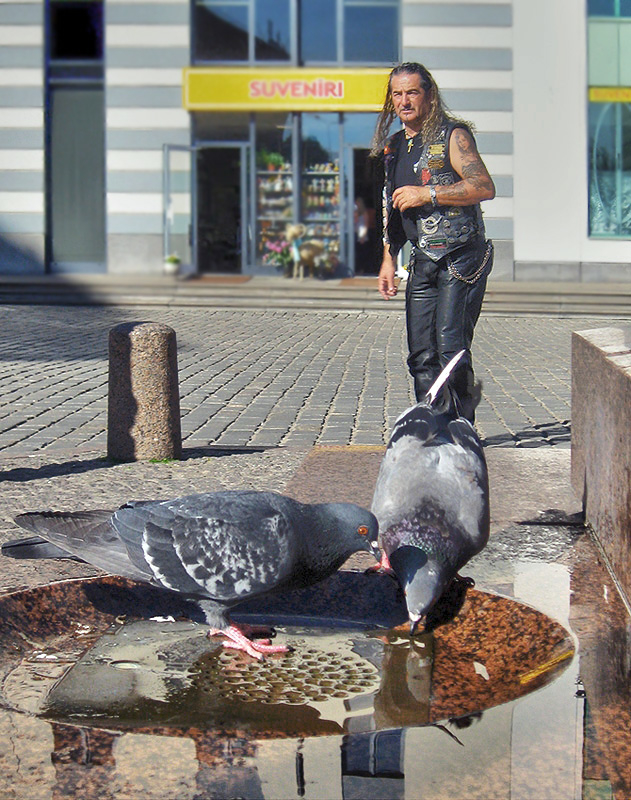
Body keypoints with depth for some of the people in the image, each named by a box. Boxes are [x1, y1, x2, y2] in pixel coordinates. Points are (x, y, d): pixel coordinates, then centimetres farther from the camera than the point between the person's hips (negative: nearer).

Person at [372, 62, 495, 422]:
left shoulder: (452, 135, -5)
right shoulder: (394, 145, 17)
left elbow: (485, 187, -17)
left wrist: (428, 193, -18)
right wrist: (389, 259, 20)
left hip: (461, 257, -7)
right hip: (423, 260, 7)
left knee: (451, 349, -13)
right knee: (422, 356, 4)